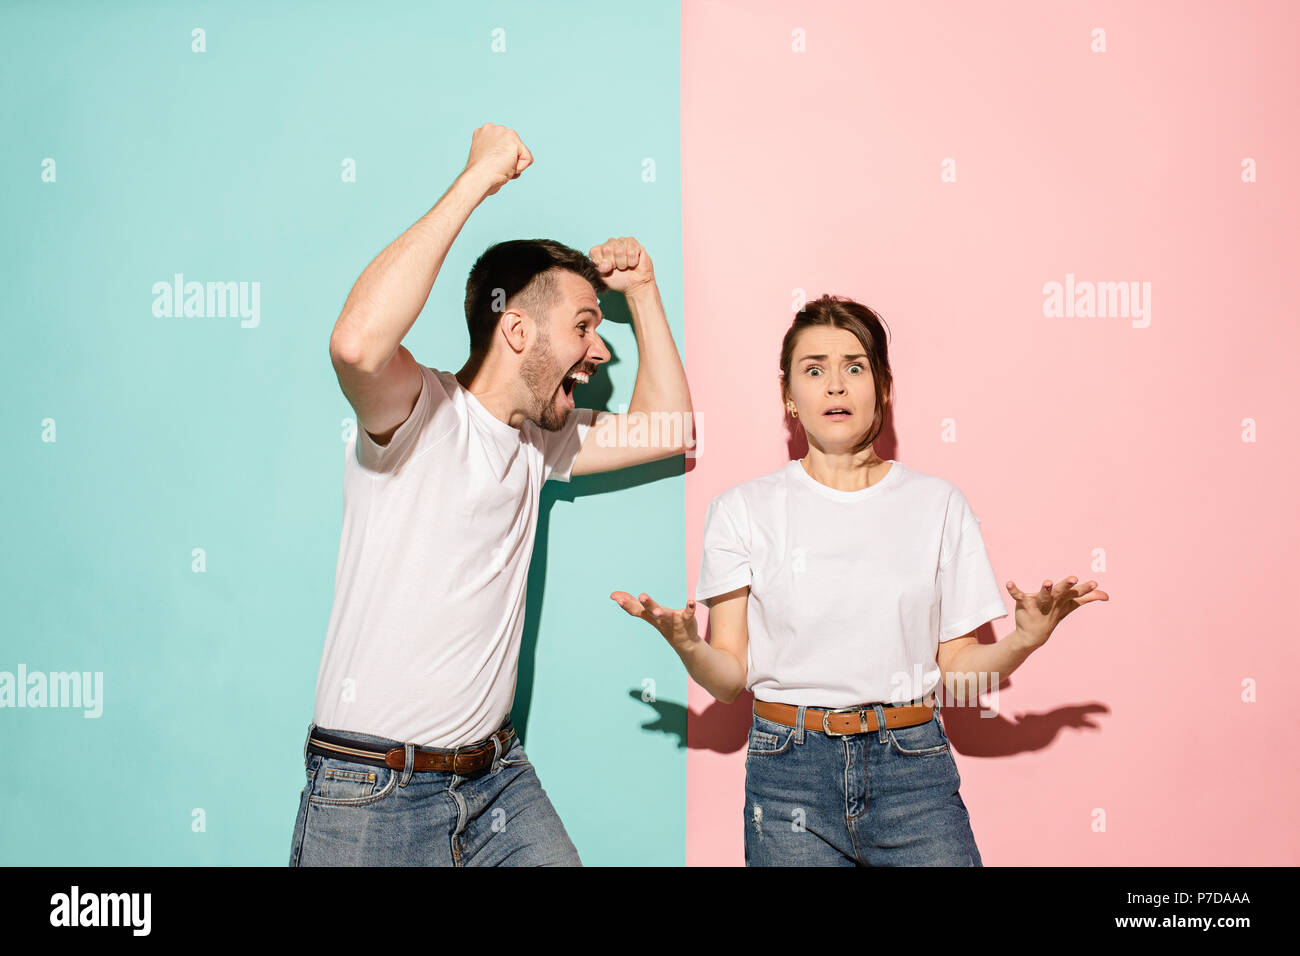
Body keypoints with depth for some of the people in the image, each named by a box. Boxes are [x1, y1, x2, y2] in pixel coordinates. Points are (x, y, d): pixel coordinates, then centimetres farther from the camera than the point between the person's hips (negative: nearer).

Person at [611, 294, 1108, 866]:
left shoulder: (938, 504, 5)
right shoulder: (744, 509, 2)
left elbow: (956, 671, 6)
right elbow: (730, 678, 1)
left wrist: (1024, 641, -12)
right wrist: (688, 648, -19)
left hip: (912, 765, 1)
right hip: (790, 769, 0)